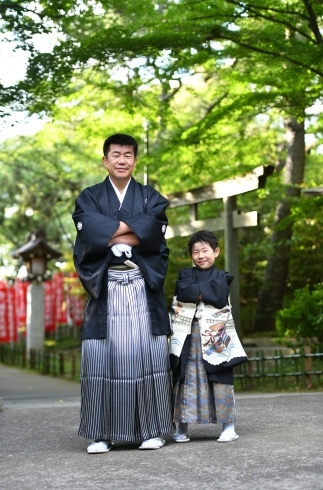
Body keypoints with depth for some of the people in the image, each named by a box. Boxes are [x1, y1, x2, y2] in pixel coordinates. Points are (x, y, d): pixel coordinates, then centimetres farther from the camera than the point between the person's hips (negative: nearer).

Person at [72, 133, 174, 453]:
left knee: (146, 353, -4)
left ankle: (152, 430, 4)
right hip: (104, 286, 0)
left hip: (143, 286, 0)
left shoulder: (150, 197, 13)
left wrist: (110, 231, -9)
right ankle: (101, 434, 2)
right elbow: (90, 232, -9)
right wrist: (133, 228, -9)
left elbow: (154, 231, -8)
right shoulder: (89, 198, 12)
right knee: (101, 355, -5)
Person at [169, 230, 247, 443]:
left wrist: (195, 290, -6)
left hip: (215, 338, -1)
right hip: (188, 337, 1)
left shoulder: (221, 277, 8)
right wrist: (206, 290, -9)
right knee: (186, 380, 3)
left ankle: (229, 426, 6)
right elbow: (183, 291, -8)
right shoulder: (186, 274, 12)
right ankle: (182, 426, 9)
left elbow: (219, 297, -11)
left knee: (220, 381, 0)